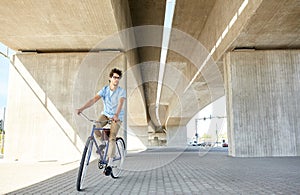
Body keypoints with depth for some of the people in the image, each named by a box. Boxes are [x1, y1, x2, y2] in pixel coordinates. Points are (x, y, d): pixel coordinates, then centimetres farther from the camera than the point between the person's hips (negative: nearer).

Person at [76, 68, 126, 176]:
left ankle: (109, 164, -14)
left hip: (117, 117, -3)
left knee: (112, 138, -20)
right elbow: (94, 99, -18)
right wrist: (82, 108, -32)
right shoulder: (104, 89, -7)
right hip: (105, 114, 3)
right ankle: (102, 142, 8)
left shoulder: (121, 91, -14)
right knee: (95, 127, -25)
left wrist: (116, 115, -51)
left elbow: (120, 103, -31)